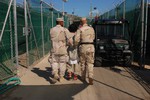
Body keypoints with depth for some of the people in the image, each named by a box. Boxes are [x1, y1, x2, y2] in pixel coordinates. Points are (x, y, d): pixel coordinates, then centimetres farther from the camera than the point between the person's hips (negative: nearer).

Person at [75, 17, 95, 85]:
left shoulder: (80, 30, -3)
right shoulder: (91, 29, 9)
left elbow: (76, 40, -12)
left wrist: (76, 44, 9)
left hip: (83, 47, -1)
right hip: (90, 47, 1)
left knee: (83, 63, 16)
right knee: (90, 64, -1)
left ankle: (83, 77, 28)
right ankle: (90, 78, -20)